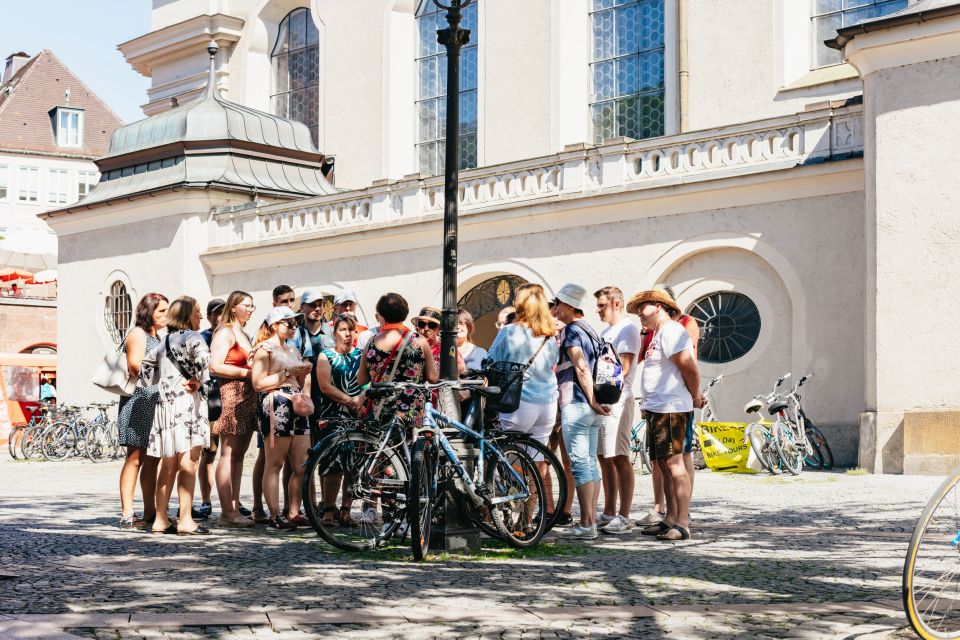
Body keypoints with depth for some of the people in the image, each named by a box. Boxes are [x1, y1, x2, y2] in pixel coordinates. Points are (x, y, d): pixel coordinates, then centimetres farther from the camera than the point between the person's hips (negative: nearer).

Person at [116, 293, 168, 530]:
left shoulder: (156, 337, 23)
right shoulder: (137, 334, -5)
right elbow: (136, 366, -17)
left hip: (155, 403, 9)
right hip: (138, 401, -9)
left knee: (152, 460, 7)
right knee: (135, 458, -10)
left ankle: (150, 514, 10)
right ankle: (127, 516, -10)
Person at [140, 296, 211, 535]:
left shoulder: (165, 341, 17)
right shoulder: (192, 337, -6)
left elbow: (146, 364, 23)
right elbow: (203, 357, -27)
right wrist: (198, 381, -13)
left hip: (165, 403, 8)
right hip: (187, 402, -7)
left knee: (168, 465, 11)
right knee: (188, 463, -6)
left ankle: (161, 519, 13)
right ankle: (186, 520, -7)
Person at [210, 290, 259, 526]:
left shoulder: (244, 334, 23)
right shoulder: (225, 332, -6)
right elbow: (215, 366, -16)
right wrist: (247, 372, -13)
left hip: (248, 397, 9)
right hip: (231, 394, -9)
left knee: (239, 455, 8)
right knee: (228, 454, -8)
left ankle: (234, 508, 10)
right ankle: (227, 511, -8)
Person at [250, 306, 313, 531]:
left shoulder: (293, 350, 25)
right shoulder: (265, 348, -1)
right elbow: (258, 383, -12)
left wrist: (305, 372, 11)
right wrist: (288, 373, -12)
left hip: (297, 407, 8)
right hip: (276, 407, -8)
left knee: (302, 466, 4)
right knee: (274, 464, -7)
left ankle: (293, 513, 11)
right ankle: (275, 516, -7)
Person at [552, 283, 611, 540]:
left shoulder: (572, 331, -10)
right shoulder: (590, 331, 19)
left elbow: (581, 367, -20)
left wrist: (592, 400, -20)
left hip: (576, 405, -9)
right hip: (591, 409, 9)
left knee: (580, 463, -9)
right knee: (590, 462, 10)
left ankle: (586, 524, -10)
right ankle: (591, 521, 12)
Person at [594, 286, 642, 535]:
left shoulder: (627, 329, -7)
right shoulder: (605, 331, 22)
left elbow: (622, 369, -16)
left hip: (617, 400, -9)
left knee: (619, 458, -10)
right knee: (605, 458, 11)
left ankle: (624, 517, -9)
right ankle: (609, 513, 17)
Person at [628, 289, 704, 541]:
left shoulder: (671, 331, -12)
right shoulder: (659, 334, 21)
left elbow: (689, 369, -18)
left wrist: (695, 398, -6)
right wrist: (694, 397, 15)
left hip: (670, 409, -11)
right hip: (656, 409, 11)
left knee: (674, 463, -12)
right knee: (664, 465, 11)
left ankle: (682, 524, -13)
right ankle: (670, 520, 16)